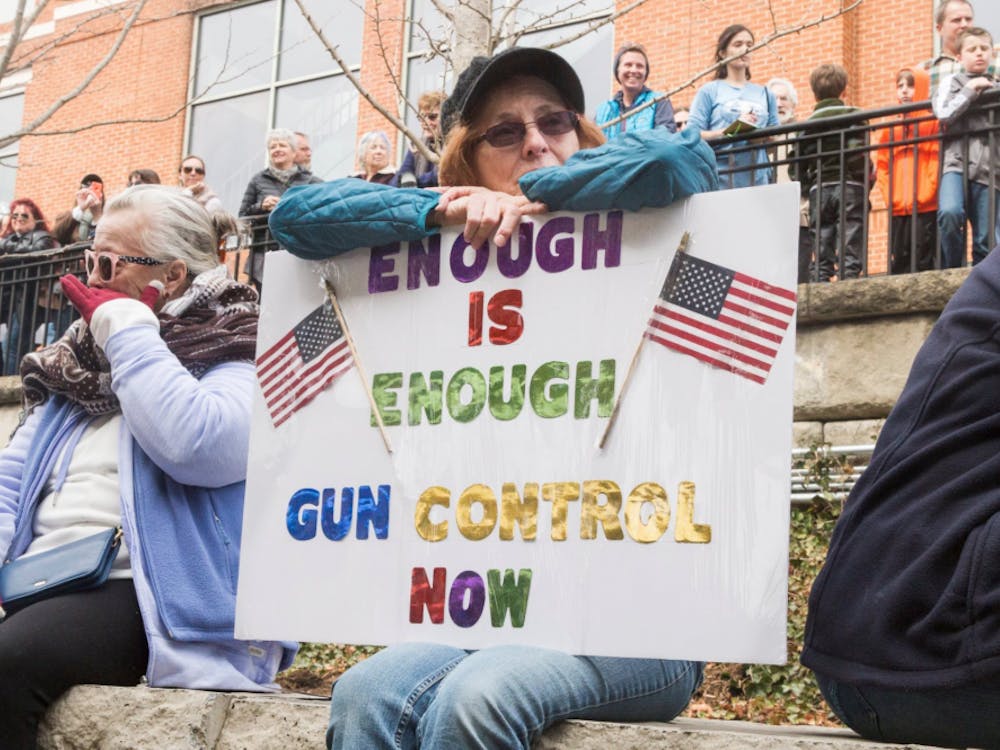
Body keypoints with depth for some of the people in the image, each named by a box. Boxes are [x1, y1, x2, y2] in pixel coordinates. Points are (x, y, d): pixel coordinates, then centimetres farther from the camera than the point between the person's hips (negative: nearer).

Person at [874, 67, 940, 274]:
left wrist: (924, 195, -12)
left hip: (926, 208, -4)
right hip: (897, 210, 4)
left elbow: (938, 160, -4)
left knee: (923, 262, -8)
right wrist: (890, 197, 0)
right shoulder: (889, 129, 18)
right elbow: (882, 166, 14)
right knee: (897, 264, 2)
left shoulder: (933, 121, 5)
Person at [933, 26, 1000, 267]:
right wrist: (970, 90, -1)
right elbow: (943, 115, -5)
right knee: (950, 212, -30)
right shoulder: (952, 82, 12)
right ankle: (951, 271, -12)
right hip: (957, 163, -3)